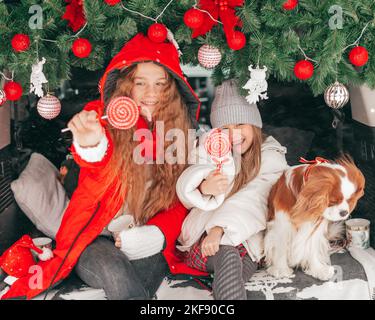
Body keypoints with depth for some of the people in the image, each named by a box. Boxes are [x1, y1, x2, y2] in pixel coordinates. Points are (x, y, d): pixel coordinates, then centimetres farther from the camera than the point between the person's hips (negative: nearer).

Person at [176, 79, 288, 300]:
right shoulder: (209, 149, 13)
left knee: (229, 281, -34)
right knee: (228, 257, -34)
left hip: (245, 238, -1)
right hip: (202, 236, 1)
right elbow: (185, 191, 0)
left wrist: (220, 228, -30)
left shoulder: (271, 158, 4)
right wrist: (203, 187, -25)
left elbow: (253, 200, -13)